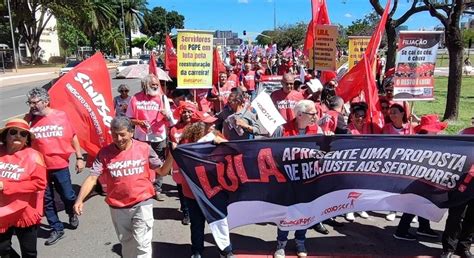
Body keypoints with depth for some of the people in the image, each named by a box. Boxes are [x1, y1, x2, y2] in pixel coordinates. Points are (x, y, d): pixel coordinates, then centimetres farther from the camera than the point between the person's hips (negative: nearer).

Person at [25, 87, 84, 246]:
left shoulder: (61, 116, -7)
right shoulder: (29, 119, -4)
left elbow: (73, 137, 1)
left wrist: (79, 157, 2)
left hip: (60, 166, -2)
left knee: (68, 196, 9)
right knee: (46, 200, 12)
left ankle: (72, 214, 42)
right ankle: (57, 229, 28)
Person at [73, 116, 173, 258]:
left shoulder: (144, 148, -9)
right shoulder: (105, 153, -8)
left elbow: (162, 171, -2)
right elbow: (92, 178, -10)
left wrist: (171, 154, -18)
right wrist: (79, 200, -22)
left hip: (142, 203, -2)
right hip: (117, 207, 2)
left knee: (141, 244, 0)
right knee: (126, 243, 22)